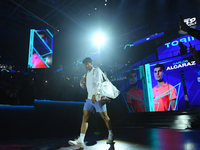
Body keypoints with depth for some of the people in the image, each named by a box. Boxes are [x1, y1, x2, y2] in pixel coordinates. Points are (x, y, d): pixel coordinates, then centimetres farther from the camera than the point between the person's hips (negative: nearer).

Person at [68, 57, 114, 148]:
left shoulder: (97, 70, -1)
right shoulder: (87, 74, 21)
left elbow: (98, 84, -13)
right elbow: (85, 87, 26)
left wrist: (94, 95, -23)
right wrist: (82, 83, 5)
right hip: (89, 98, 7)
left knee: (105, 117, 2)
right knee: (85, 117, -3)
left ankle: (111, 135, 22)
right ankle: (80, 141, -5)